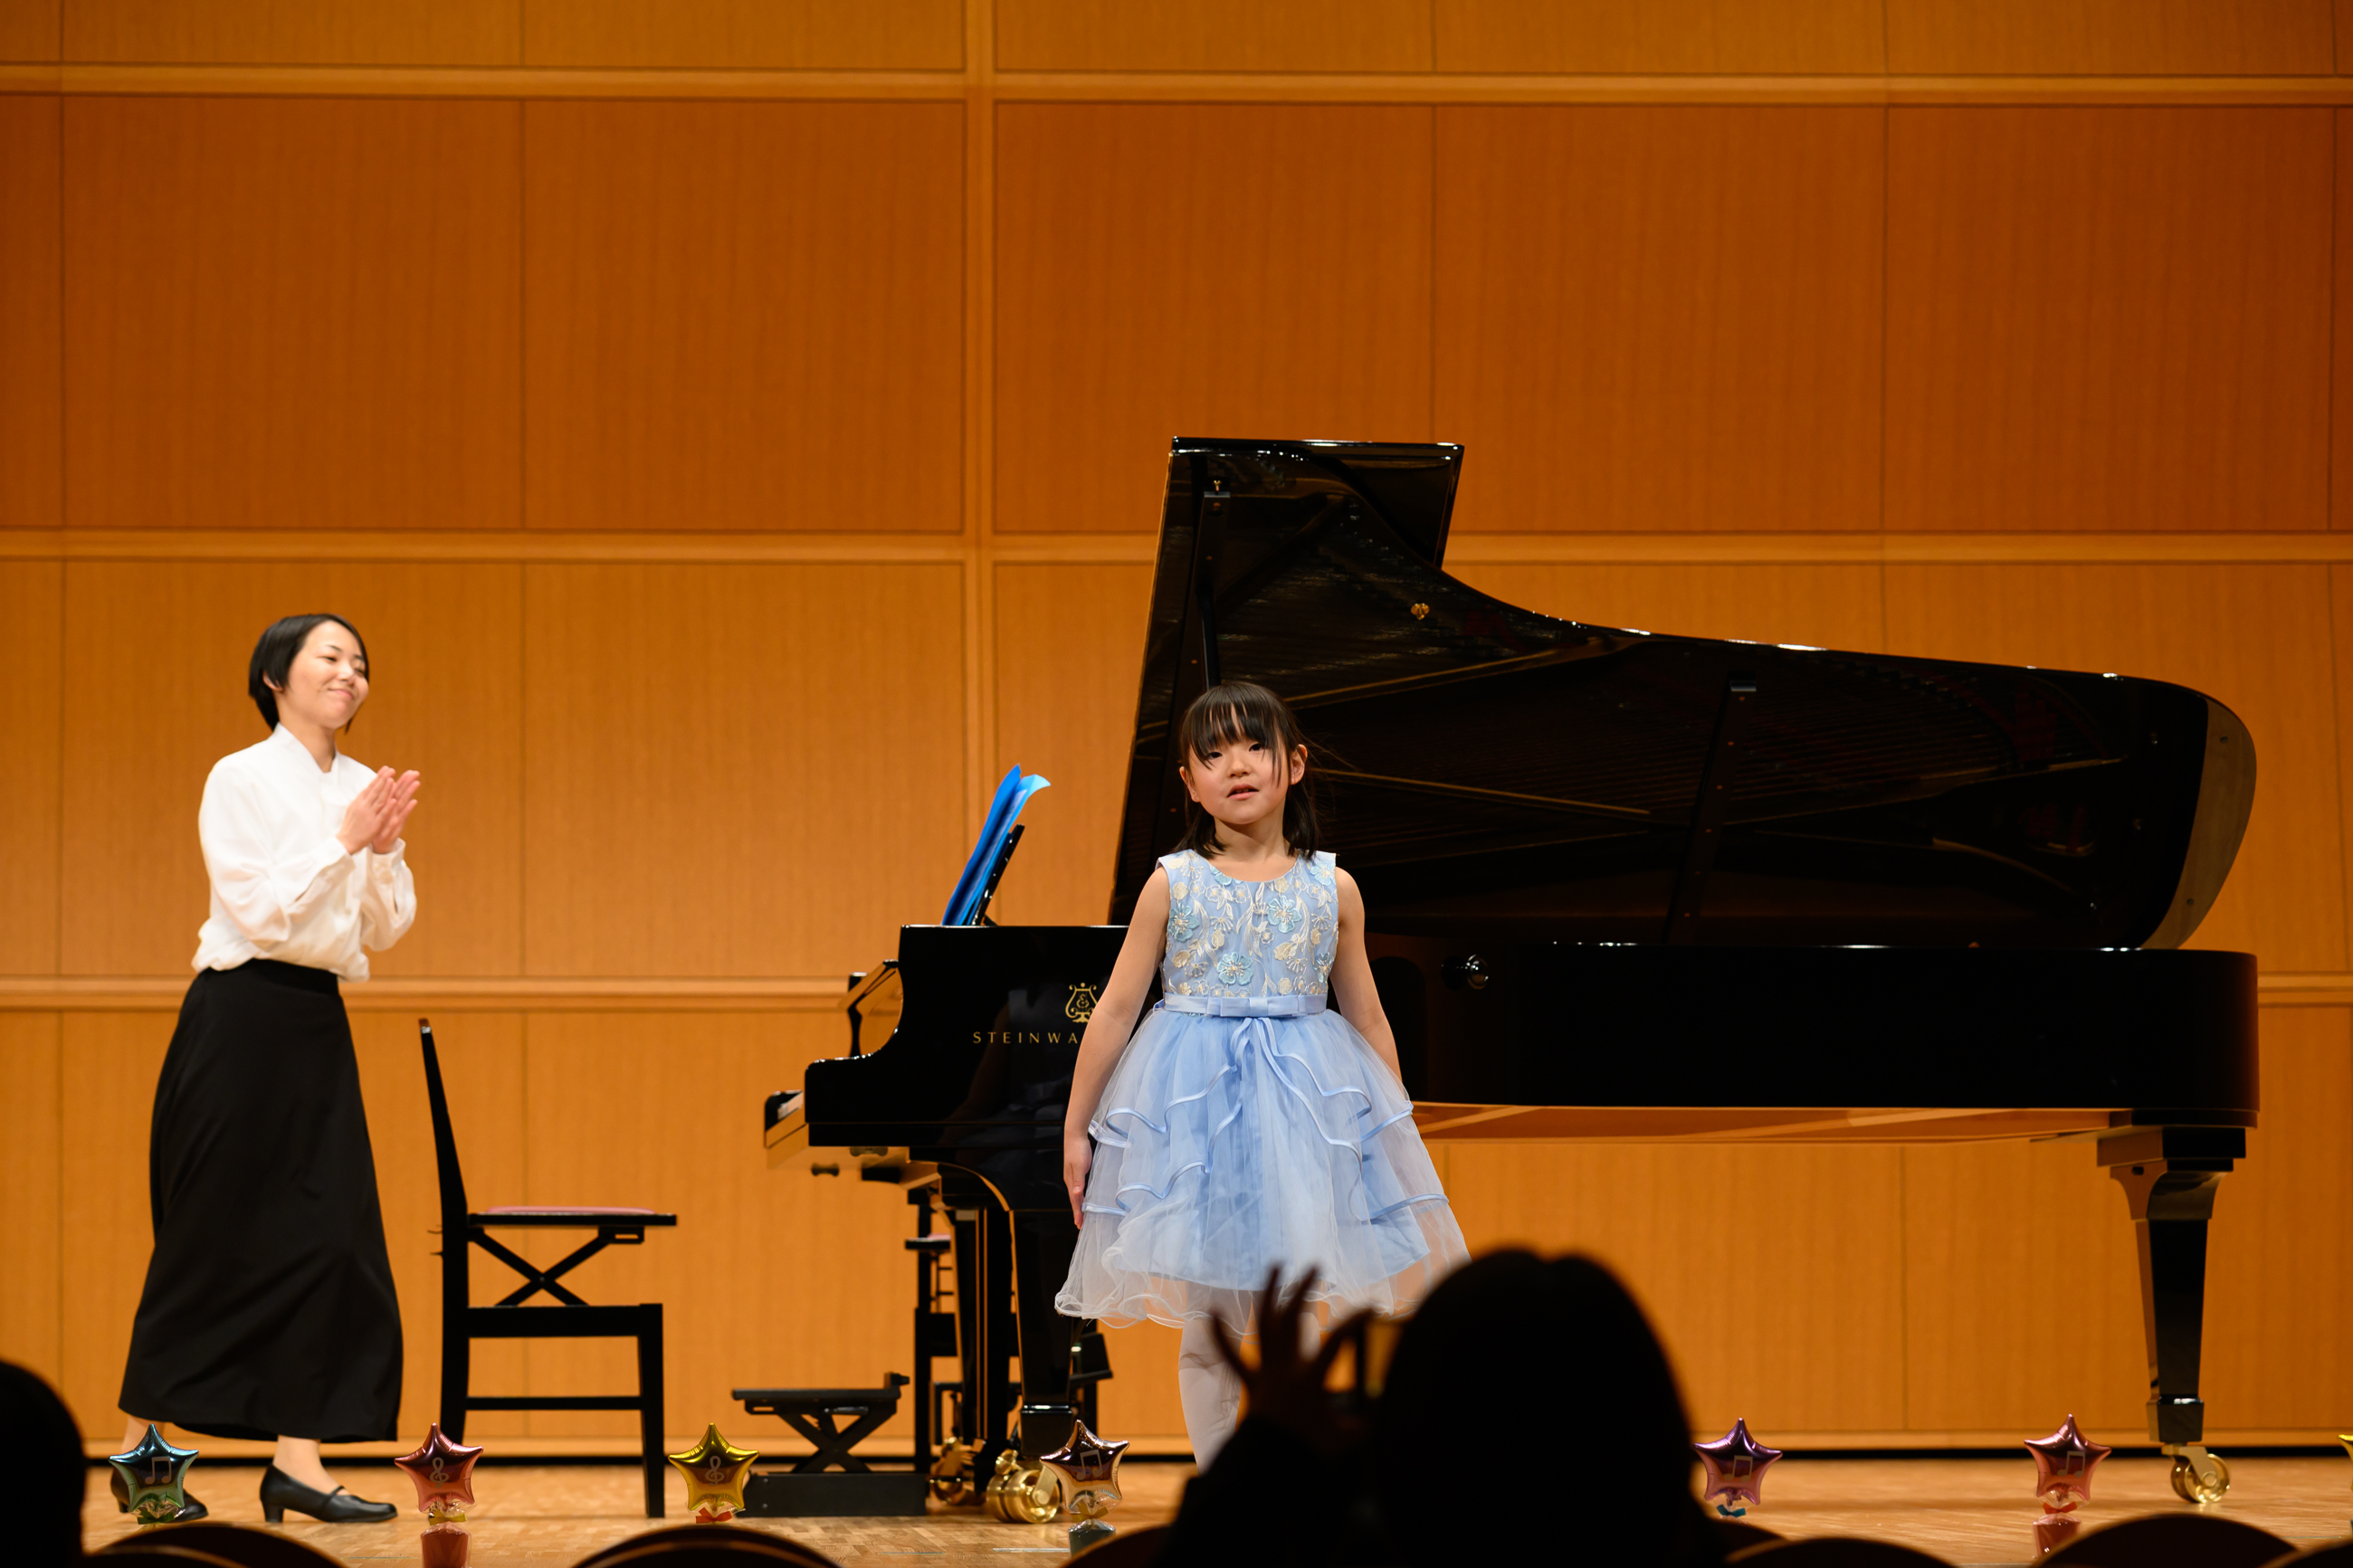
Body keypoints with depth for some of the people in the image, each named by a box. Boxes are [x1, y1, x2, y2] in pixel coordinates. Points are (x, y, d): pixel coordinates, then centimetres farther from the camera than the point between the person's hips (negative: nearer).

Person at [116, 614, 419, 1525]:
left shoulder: (360, 787, 11)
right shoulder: (242, 781, -8)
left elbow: (384, 930, 10)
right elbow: (263, 911, -14)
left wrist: (385, 851, -7)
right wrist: (344, 842, -17)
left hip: (317, 1023, 6)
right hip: (244, 1016, -6)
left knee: (329, 1236, -2)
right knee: (216, 1239, -2)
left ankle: (296, 1460, -1)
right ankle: (138, 1448, 11)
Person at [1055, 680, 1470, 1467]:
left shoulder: (1331, 890, 3)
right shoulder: (1172, 885, -2)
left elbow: (1368, 1017, 10)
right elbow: (1115, 1011, 3)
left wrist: (1400, 1131, 12)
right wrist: (1077, 1128, 3)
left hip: (1303, 1107, 1)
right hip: (1194, 1104, -1)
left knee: (1292, 1321, 0)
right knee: (1208, 1327, 3)